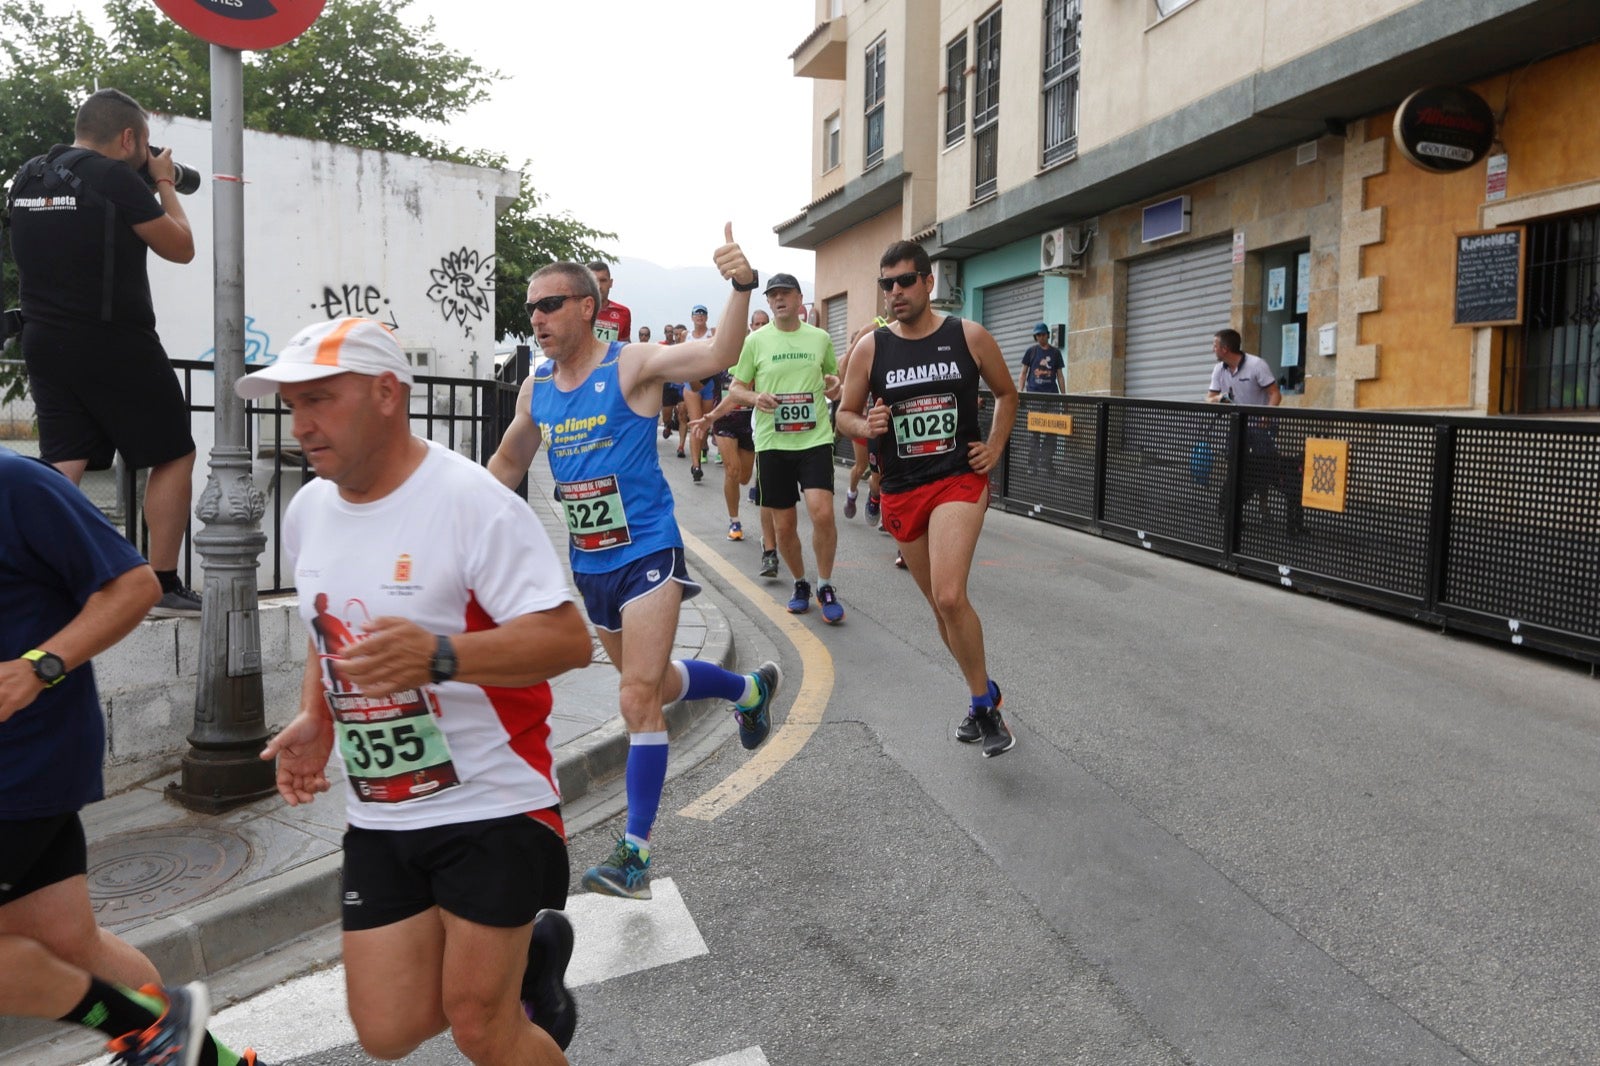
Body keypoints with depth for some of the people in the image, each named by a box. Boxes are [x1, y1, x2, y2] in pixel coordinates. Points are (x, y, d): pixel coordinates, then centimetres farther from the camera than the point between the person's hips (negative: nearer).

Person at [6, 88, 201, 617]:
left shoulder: (28, 177, 10)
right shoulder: (116, 178, -12)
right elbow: (180, 248, -4)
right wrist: (165, 184, 10)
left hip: (44, 341, 7)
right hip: (115, 343, -7)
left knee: (63, 465, 8)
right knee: (173, 455, 5)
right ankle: (163, 587, 3)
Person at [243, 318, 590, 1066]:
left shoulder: (470, 500, -19)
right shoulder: (306, 511, 5)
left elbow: (569, 639, -23)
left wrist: (437, 656, -37)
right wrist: (314, 720, 4)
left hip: (492, 805, -7)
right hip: (378, 817, 7)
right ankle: (527, 950, 32)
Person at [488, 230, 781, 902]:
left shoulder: (632, 365, -12)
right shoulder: (535, 390, 6)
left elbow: (718, 355, -26)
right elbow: (508, 462, 21)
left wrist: (741, 288, -42)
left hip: (646, 552, -7)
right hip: (588, 563, 7)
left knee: (638, 700, -12)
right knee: (650, 682, 22)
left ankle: (635, 854, -6)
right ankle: (750, 690, 49)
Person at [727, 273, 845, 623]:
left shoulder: (820, 338, 6)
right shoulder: (755, 341, 3)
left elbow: (834, 377, 19)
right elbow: (735, 389, 8)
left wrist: (836, 383, -5)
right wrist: (755, 398, -14)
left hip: (815, 438, -1)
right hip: (772, 442, 1)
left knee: (822, 512, -17)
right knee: (784, 524, 6)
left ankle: (825, 587, 2)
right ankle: (800, 584, 30)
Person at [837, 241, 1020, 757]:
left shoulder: (969, 336, -2)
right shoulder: (870, 347, 0)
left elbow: (1006, 393, 13)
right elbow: (845, 413, 7)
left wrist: (995, 447, 2)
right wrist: (865, 425, -15)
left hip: (958, 480, -3)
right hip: (901, 490, 3)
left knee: (949, 597, -21)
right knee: (941, 605, 13)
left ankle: (983, 703, -1)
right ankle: (984, 696, 33)